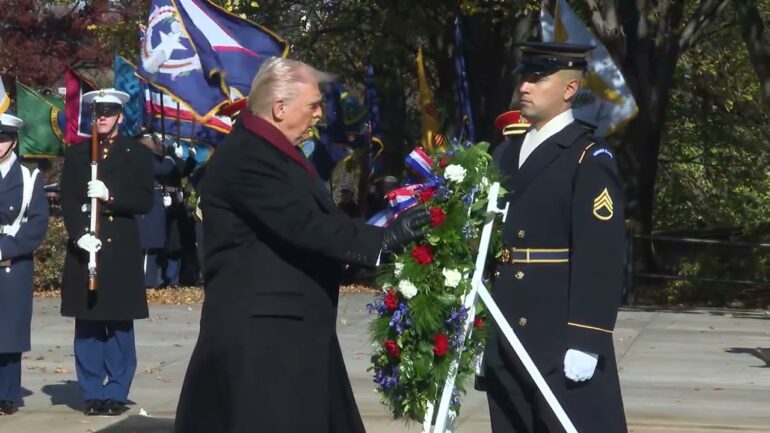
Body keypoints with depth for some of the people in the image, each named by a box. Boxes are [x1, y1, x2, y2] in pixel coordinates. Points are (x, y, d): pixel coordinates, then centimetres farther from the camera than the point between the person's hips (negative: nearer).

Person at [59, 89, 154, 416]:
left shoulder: (138, 154, 8)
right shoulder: (76, 154, 13)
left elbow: (145, 201, -1)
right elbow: (68, 202, 3)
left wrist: (110, 196, -16)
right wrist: (80, 235, -13)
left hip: (122, 251, -1)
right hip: (84, 247, 2)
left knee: (119, 325, -1)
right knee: (87, 325, 1)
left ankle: (116, 393, 4)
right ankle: (92, 393, 7)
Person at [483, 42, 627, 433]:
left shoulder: (589, 158, -7)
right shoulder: (505, 155, 15)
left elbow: (600, 257, -14)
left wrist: (586, 340, -20)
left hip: (563, 336, -7)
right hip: (507, 337, 7)